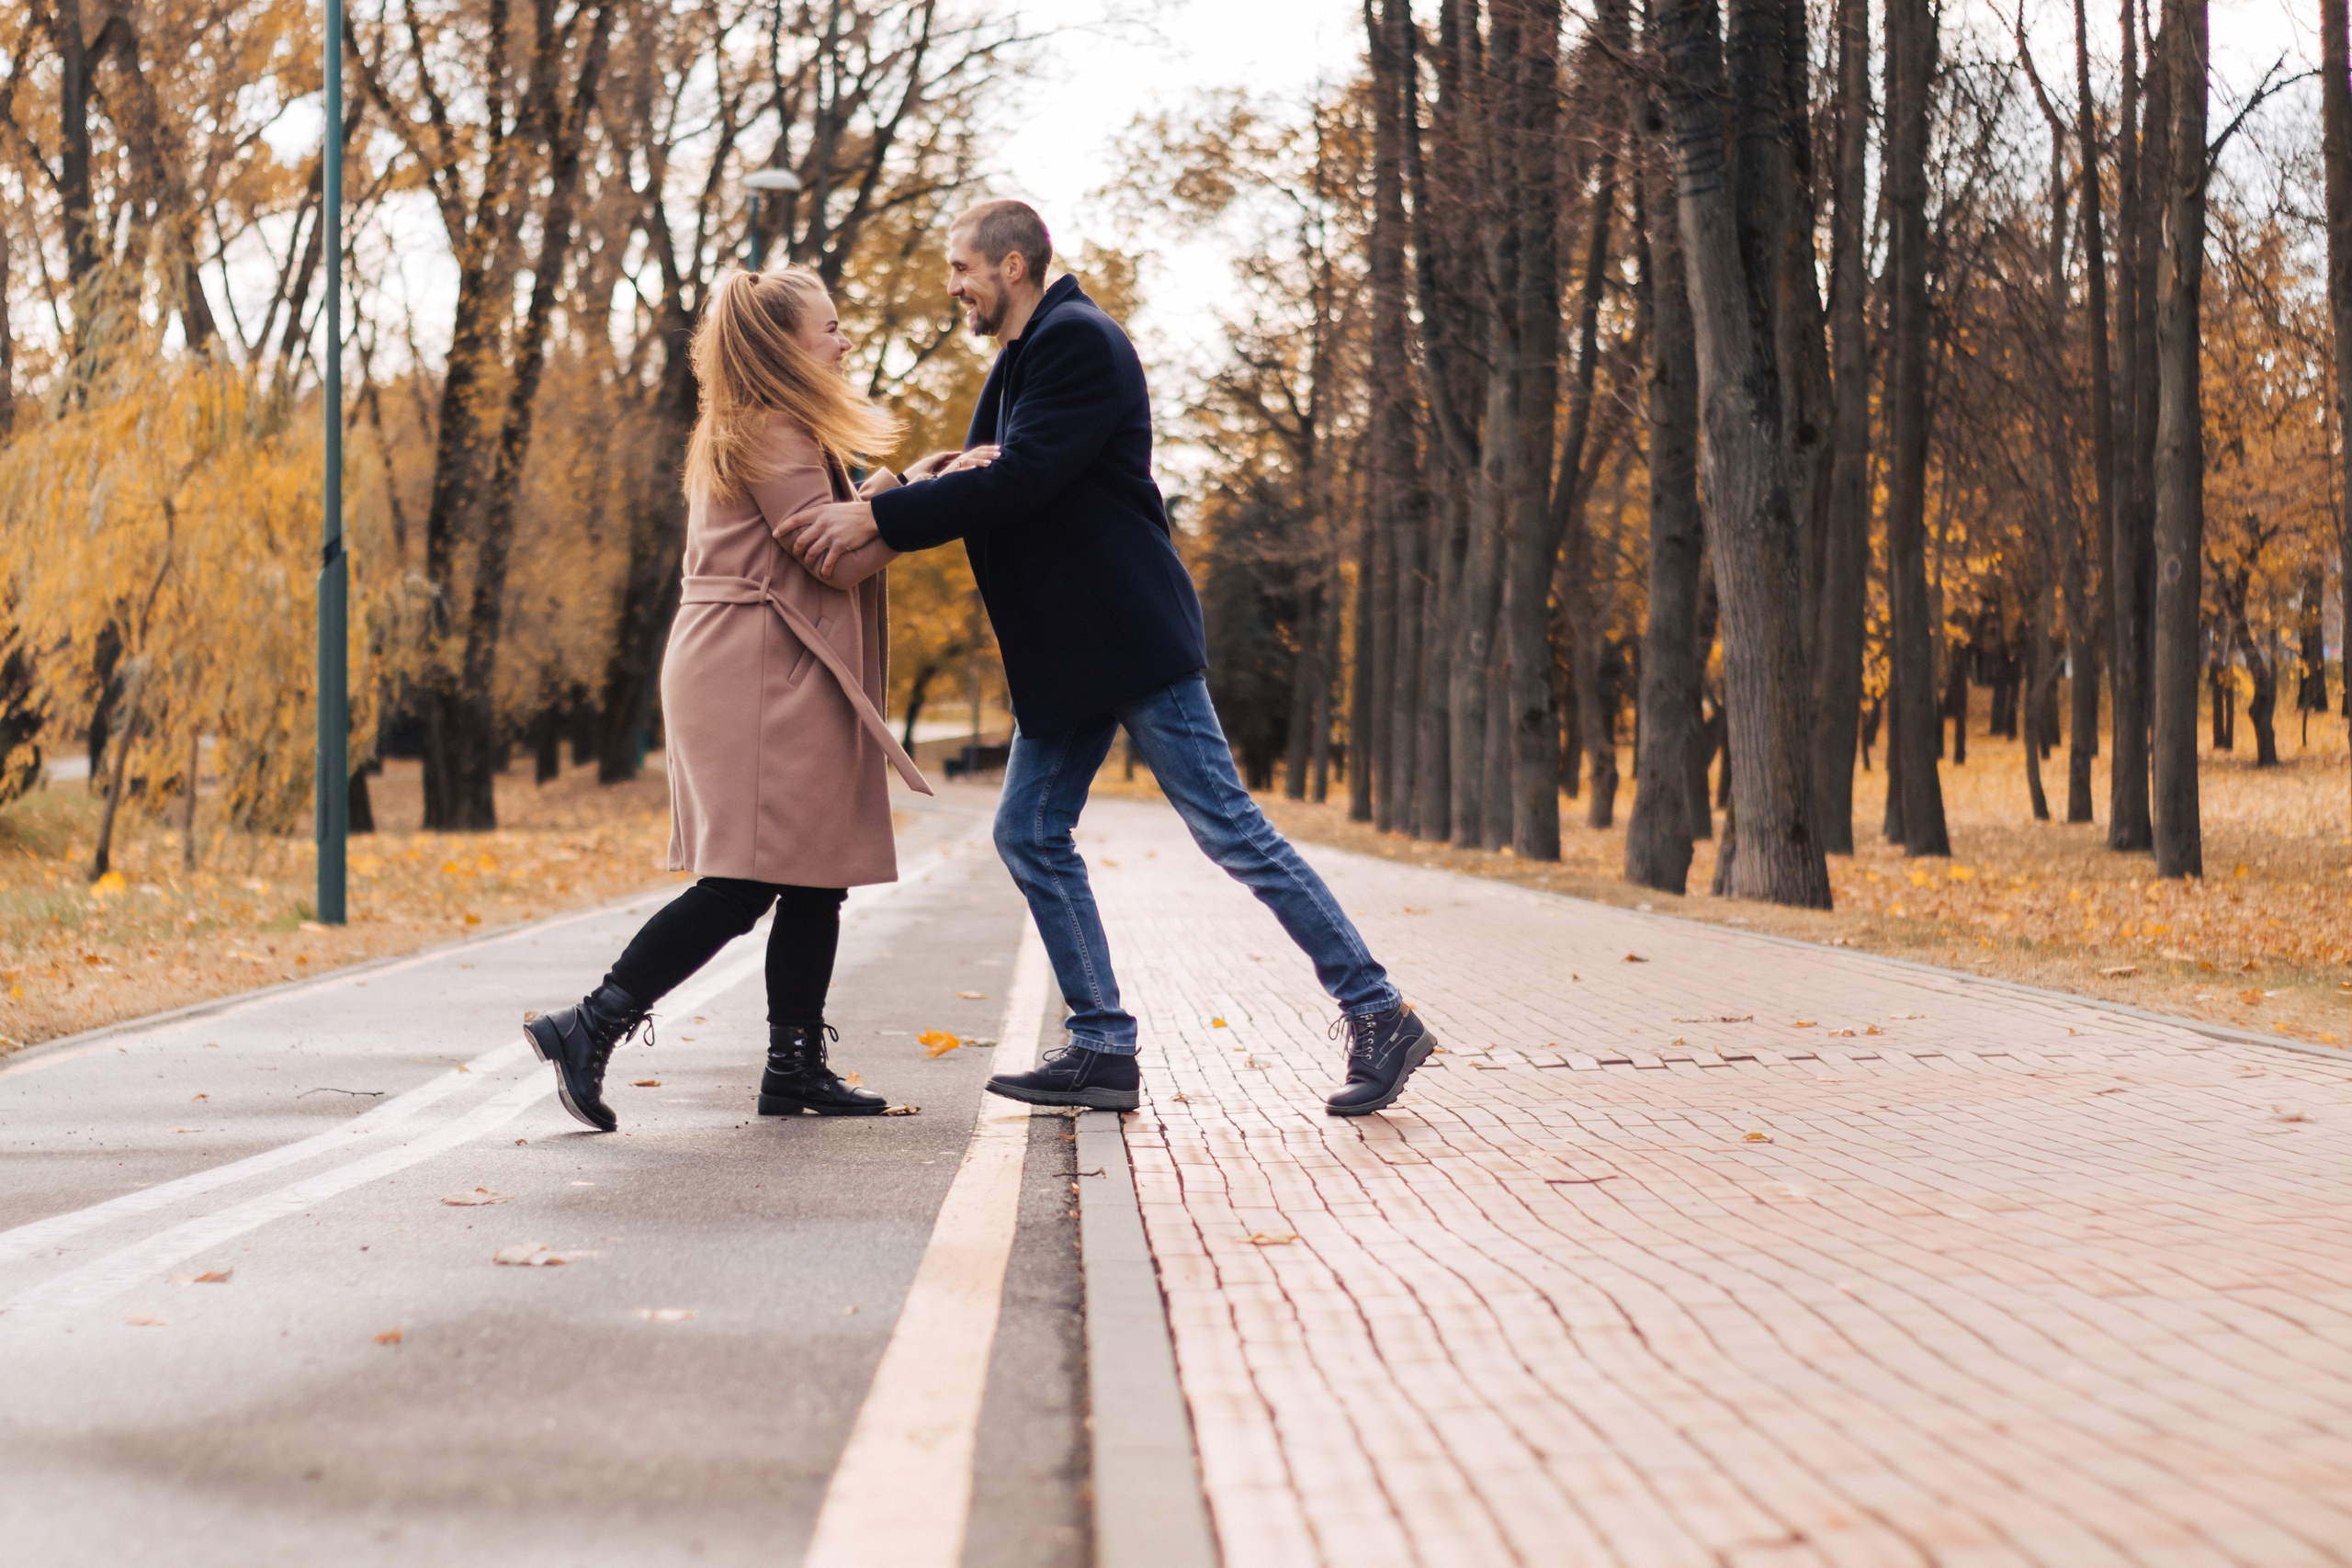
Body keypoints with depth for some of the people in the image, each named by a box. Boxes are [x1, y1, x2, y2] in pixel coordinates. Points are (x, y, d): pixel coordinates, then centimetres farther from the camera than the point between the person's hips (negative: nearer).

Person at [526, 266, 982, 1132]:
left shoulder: (755, 433, 22)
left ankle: (795, 1068, 11)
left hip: (768, 678, 11)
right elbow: (837, 559, -14)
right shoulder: (774, 435, -11)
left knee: (814, 878, 9)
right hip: (759, 675, -11)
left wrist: (904, 484, 12)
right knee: (744, 882, -12)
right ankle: (590, 1026, -12)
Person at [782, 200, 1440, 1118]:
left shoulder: (1079, 341, -11)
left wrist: (878, 516, -22)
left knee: (1227, 826, -9)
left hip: (1132, 636, -10)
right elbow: (992, 481, 16)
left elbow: (1022, 480, -21)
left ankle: (1377, 1017, -4)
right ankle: (1103, 1050, 7)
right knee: (1031, 834, 4)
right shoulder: (1023, 361, 21)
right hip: (1065, 658, 10)